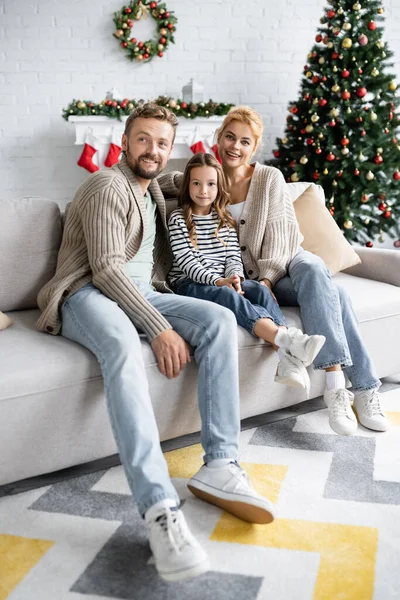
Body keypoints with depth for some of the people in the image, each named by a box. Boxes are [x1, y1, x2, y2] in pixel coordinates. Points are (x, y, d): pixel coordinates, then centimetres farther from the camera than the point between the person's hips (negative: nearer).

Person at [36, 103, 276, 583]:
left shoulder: (153, 191, 22)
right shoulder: (108, 186, -6)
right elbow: (106, 268, -18)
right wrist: (160, 329, -24)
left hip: (141, 293, 8)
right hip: (88, 294, -8)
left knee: (220, 320, -17)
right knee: (123, 345, -41)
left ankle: (219, 466, -24)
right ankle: (160, 509, -50)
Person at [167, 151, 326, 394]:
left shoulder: (225, 218, 15)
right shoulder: (179, 218, 0)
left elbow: (234, 255, 8)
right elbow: (186, 260, -10)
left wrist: (234, 277, -15)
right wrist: (218, 281, -21)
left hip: (224, 280, 4)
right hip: (189, 283, -4)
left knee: (260, 289, -26)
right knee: (230, 296, -35)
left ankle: (290, 360, -44)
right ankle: (287, 340, -54)